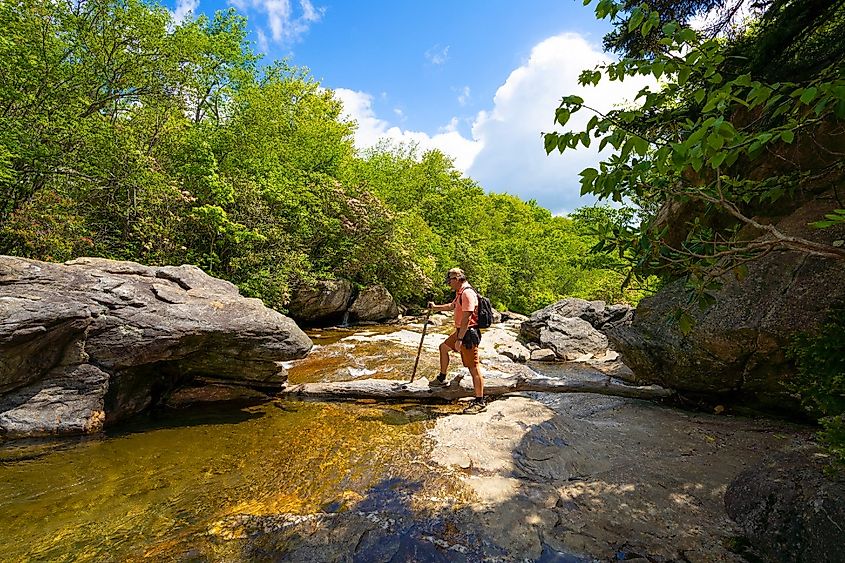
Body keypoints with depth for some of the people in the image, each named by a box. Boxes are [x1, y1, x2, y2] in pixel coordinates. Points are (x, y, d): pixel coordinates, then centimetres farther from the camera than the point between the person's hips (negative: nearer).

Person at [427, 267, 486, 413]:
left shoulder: (467, 293, -20)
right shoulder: (460, 293, 13)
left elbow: (466, 318, -25)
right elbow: (451, 306, 32)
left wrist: (459, 339, -25)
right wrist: (435, 307, 34)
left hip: (468, 333, -11)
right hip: (461, 331, 11)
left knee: (473, 367, -6)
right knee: (443, 347, 25)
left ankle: (480, 401, 3)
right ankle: (442, 378, 40)